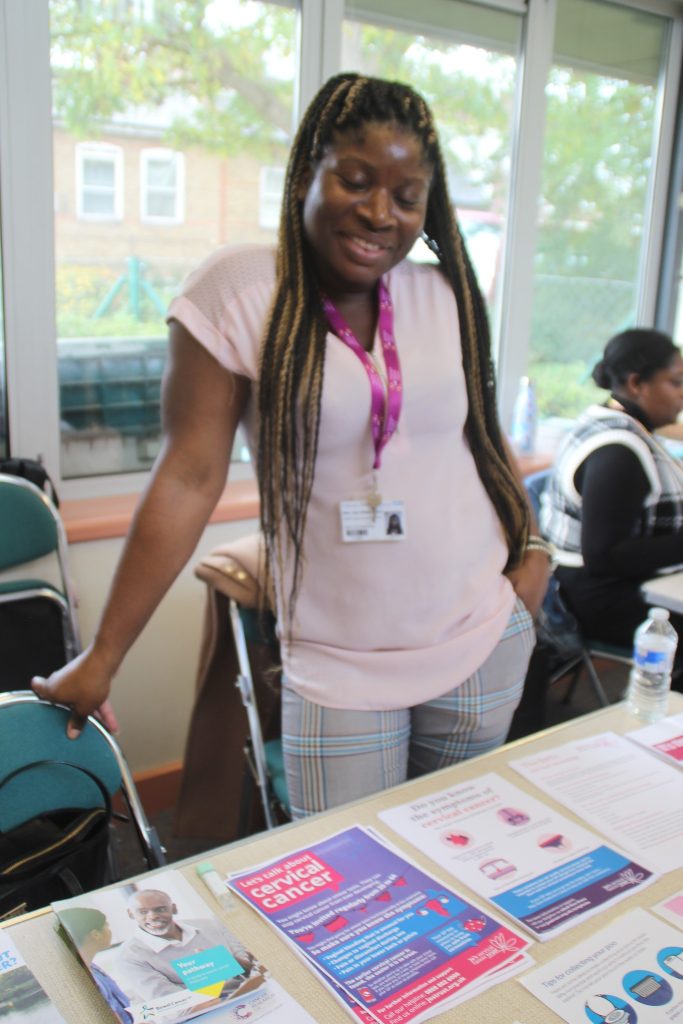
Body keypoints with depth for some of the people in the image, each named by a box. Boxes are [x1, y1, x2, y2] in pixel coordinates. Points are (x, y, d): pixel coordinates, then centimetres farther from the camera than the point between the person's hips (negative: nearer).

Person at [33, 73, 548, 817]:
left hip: (483, 641, 4)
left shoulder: (448, 296, 1)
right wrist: (101, 659, -10)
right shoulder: (238, 290, -11)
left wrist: (530, 546, 3)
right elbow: (188, 478, -12)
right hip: (340, 665, -3)